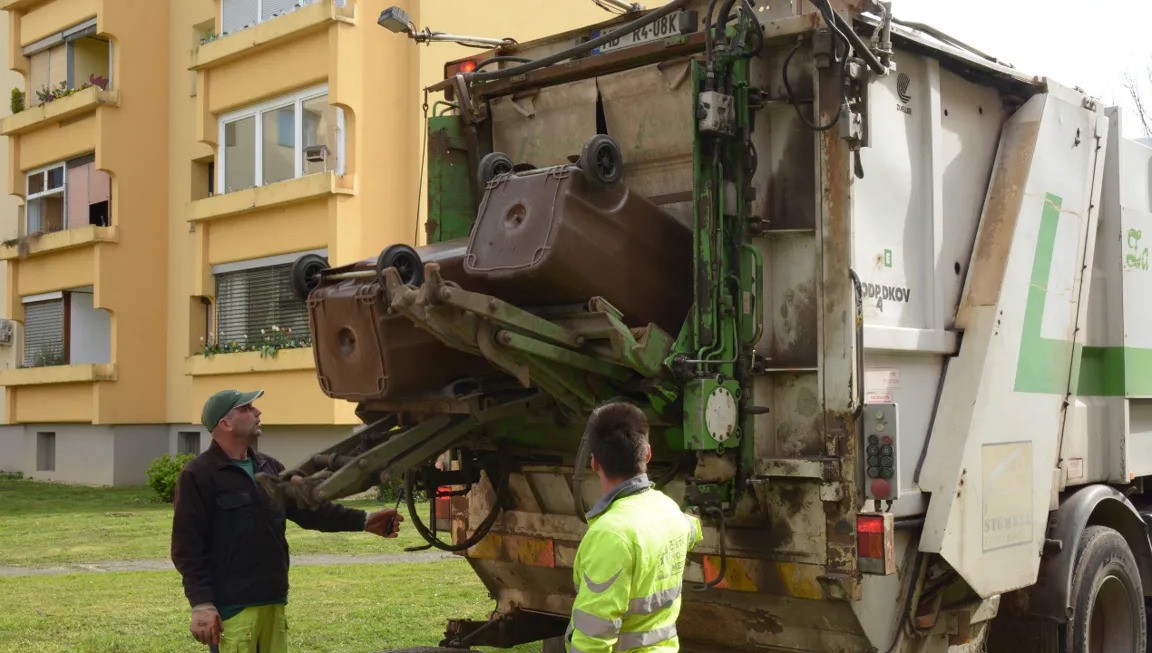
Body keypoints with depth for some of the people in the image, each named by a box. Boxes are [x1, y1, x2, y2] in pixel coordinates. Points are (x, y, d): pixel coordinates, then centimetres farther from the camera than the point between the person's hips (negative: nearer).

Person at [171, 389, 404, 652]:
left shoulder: (269, 467, 13)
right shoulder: (198, 476, -9)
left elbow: (308, 508, 15)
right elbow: (188, 547, -12)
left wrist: (363, 520, 8)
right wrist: (201, 604, -18)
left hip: (273, 601, 7)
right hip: (232, 607, -7)